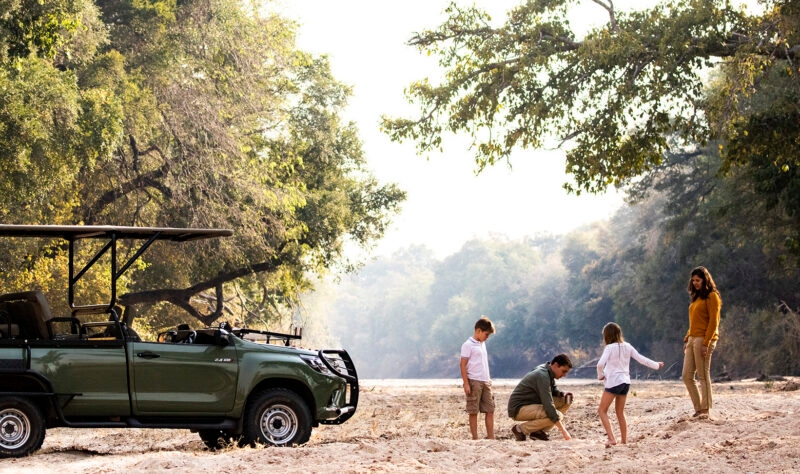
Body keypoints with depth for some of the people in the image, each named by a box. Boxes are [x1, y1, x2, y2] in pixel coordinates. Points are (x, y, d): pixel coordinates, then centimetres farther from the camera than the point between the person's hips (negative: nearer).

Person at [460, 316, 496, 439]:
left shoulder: (482, 344, 17)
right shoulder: (468, 345, -7)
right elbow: (463, 365, -10)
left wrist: (489, 380, 18)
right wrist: (466, 384, -15)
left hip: (485, 382, 8)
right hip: (474, 382, -8)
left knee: (490, 410, 3)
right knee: (473, 411, -2)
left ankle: (490, 437, 5)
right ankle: (475, 438, 1)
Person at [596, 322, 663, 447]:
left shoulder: (610, 348, -9)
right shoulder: (627, 347, 8)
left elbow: (600, 364, -21)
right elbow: (641, 359, 11)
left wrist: (600, 375, -2)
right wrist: (656, 365, 25)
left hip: (613, 381, -7)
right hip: (625, 382, 7)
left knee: (602, 410, 1)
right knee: (620, 412, 17)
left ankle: (611, 439, -12)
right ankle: (624, 440, 18)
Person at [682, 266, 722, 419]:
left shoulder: (712, 296, -5)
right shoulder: (696, 297, 20)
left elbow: (713, 321, -12)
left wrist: (706, 343, -18)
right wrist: (687, 339, 17)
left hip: (704, 339, -9)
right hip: (692, 339, 9)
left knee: (703, 376, -6)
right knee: (687, 376, 4)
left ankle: (705, 410, -3)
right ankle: (698, 408, 9)